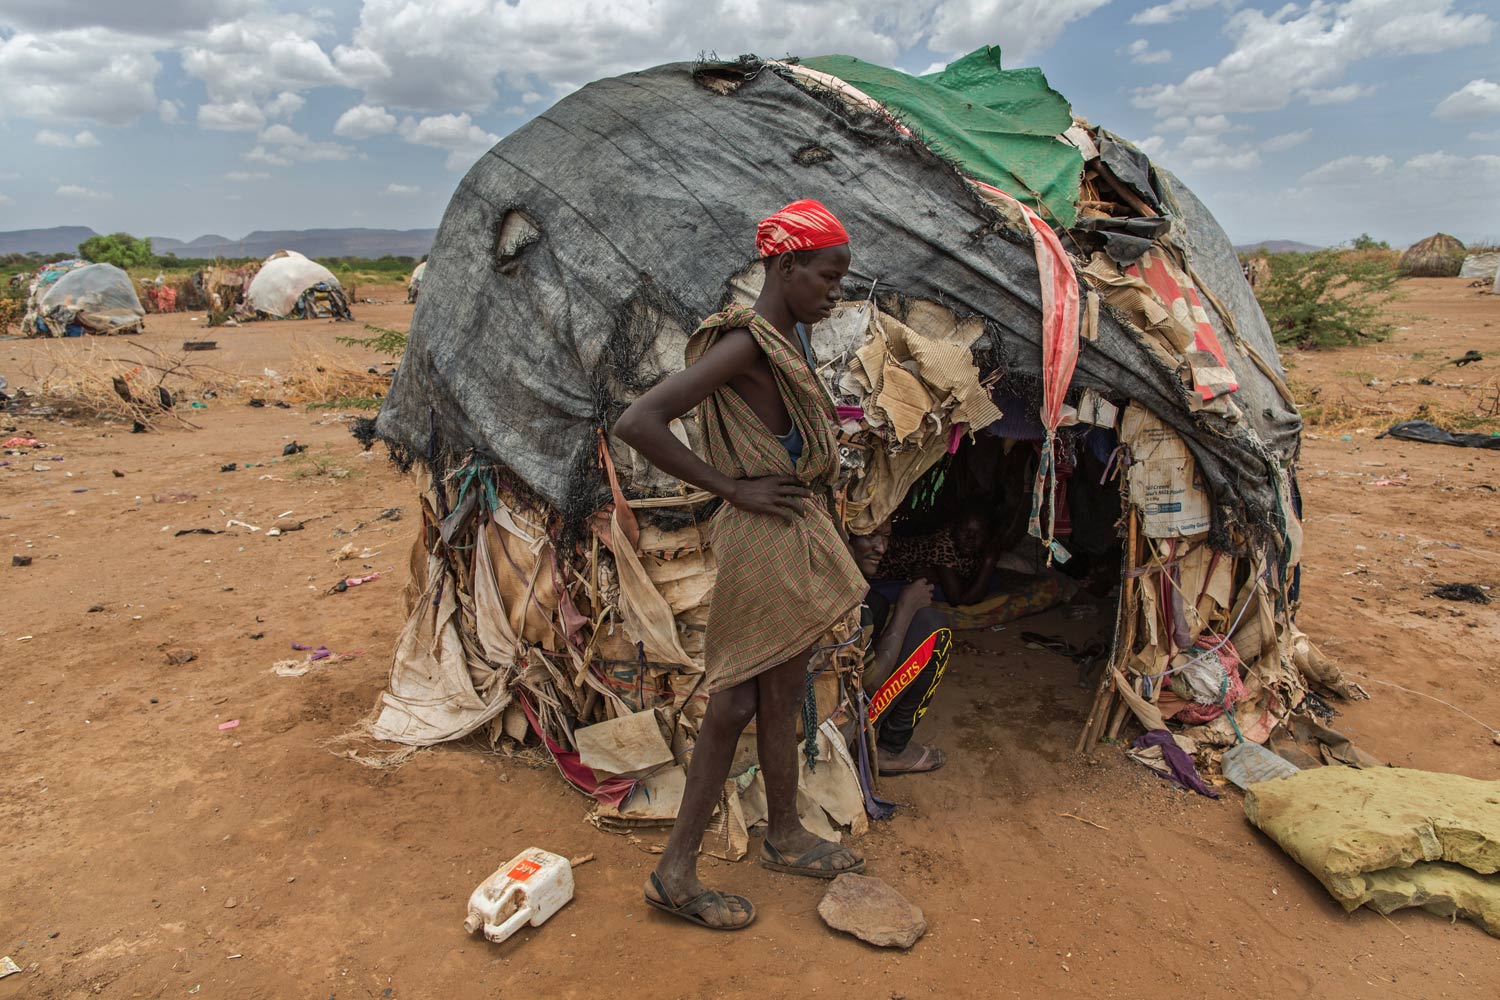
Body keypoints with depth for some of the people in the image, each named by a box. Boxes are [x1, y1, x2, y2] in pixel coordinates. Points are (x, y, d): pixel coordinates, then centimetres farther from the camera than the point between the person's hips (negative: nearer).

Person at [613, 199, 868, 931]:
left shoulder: (792, 337, 10)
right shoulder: (745, 343, -20)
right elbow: (637, 424, -29)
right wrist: (734, 489, -21)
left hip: (798, 535, 9)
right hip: (765, 541, -9)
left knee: (779, 695, 20)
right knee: (737, 701, 1)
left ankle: (785, 837, 40)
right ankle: (675, 871, 19)